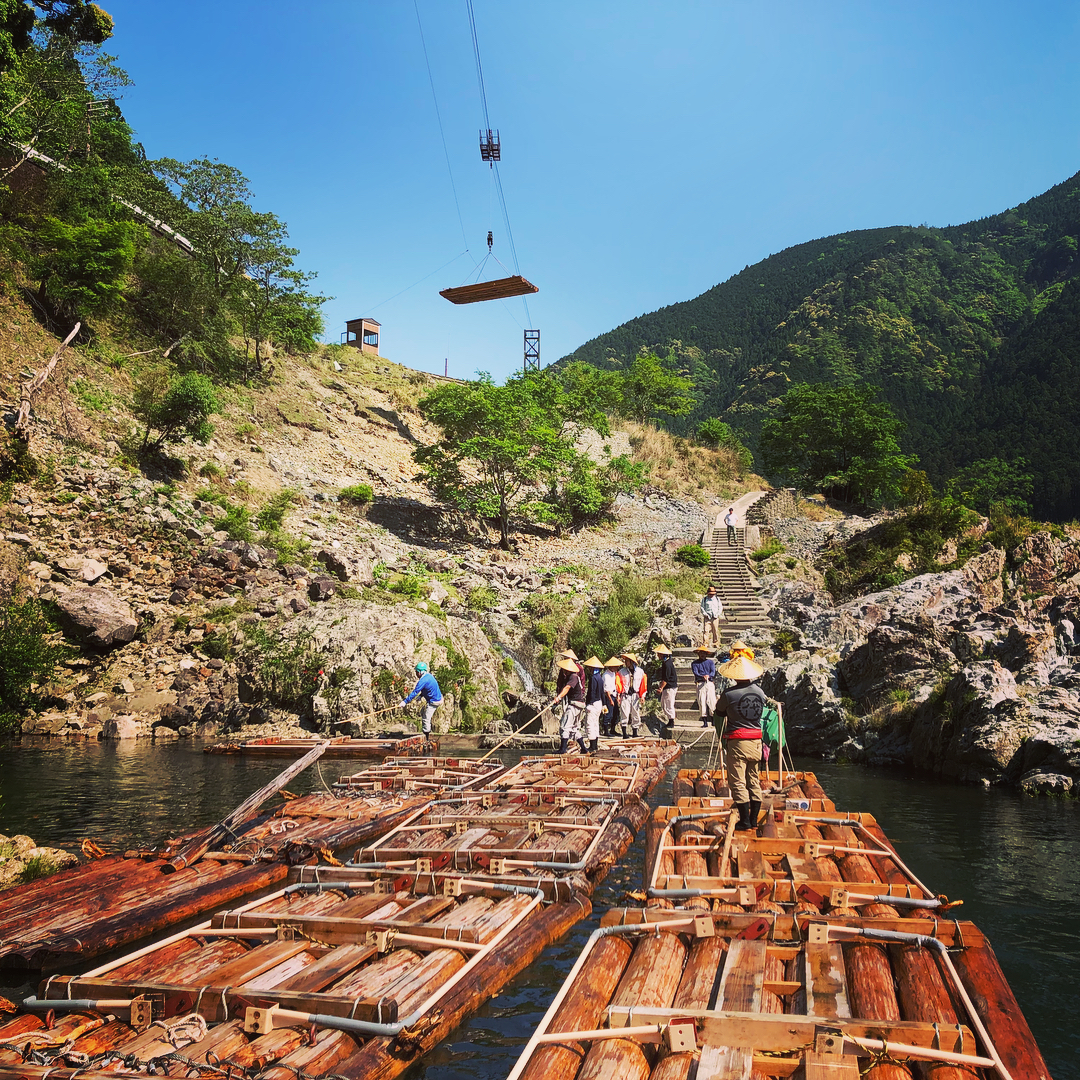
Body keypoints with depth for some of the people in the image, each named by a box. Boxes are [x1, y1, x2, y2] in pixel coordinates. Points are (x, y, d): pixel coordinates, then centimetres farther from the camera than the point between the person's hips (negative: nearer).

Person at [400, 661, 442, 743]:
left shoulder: (423, 681, -22)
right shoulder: (429, 675, 6)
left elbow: (414, 692, -23)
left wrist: (405, 702, -19)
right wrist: (421, 695, 11)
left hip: (433, 702, -10)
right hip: (438, 697, 10)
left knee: (426, 719, -3)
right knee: (423, 711, 26)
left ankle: (427, 739, 4)